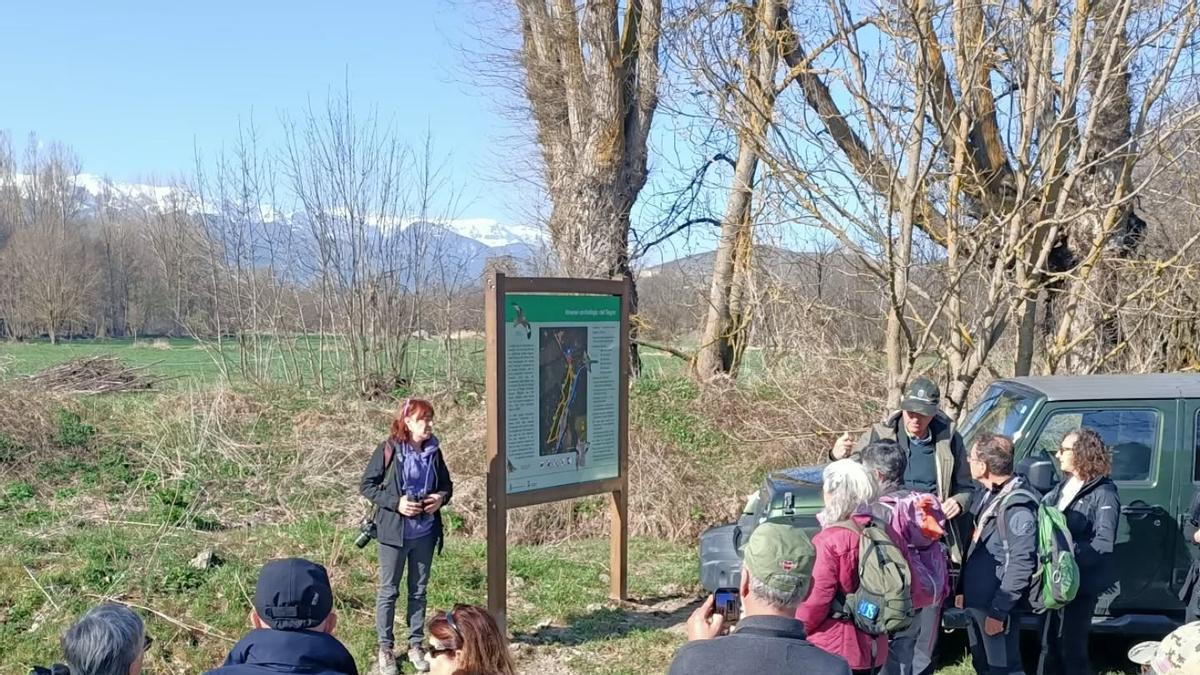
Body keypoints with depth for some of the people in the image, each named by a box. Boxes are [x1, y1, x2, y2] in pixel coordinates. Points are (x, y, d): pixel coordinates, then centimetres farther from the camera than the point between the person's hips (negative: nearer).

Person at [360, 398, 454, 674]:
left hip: (425, 534, 4)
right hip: (394, 532, -4)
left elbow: (446, 484, 13)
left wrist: (441, 498, -9)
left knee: (419, 590, 13)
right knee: (388, 591, 7)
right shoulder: (388, 450, -12)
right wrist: (395, 503, -19)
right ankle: (385, 649, 19)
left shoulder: (433, 451, 1)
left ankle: (415, 645, 26)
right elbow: (367, 485, -8)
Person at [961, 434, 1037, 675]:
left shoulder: (1017, 506, -20)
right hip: (975, 601, 10)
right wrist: (964, 591, 17)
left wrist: (998, 611, -22)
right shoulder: (989, 494, 9)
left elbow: (1021, 564, -23)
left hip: (996, 606, -10)